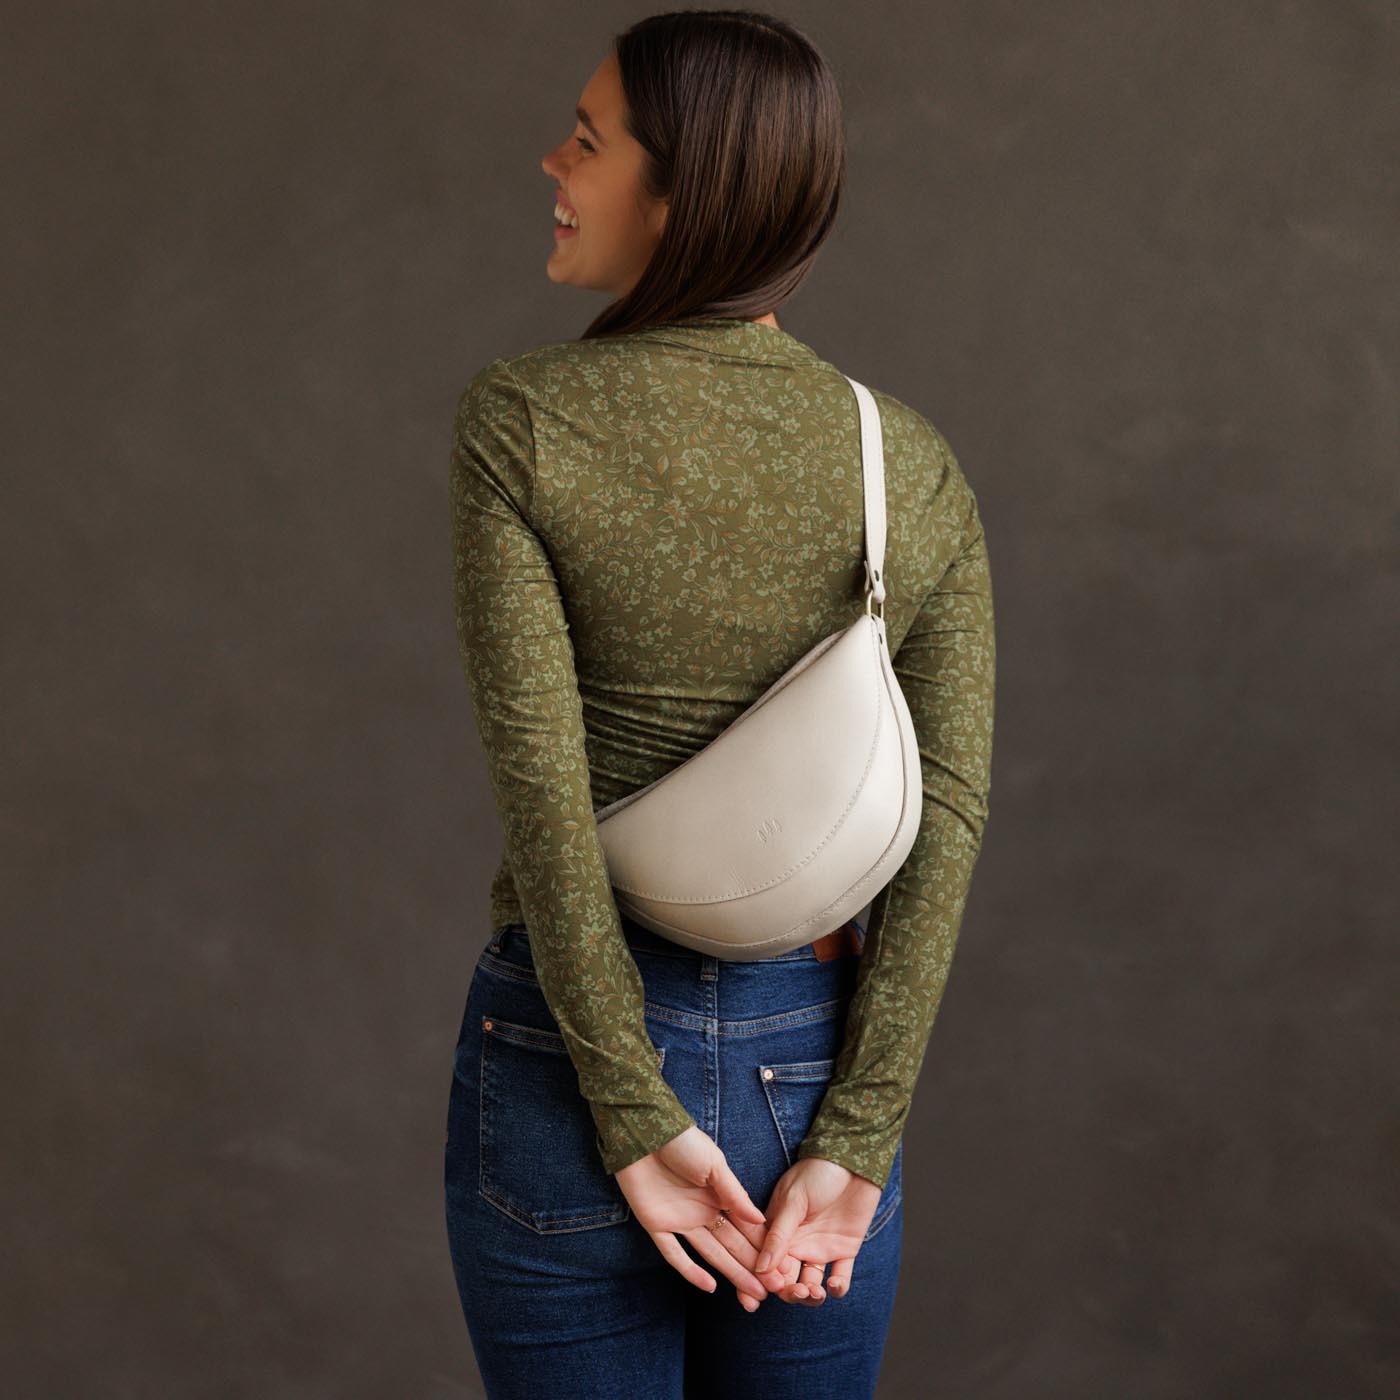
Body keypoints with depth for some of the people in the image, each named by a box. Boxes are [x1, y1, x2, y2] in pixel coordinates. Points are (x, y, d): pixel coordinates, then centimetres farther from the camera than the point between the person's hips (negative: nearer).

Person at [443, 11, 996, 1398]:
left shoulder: (516, 422, -11)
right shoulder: (917, 465, -2)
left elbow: (541, 781, -17)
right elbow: (947, 816, -8)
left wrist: (637, 1121, -13)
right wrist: (852, 1144, -8)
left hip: (568, 1067, -3)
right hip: (818, 1065, 3)